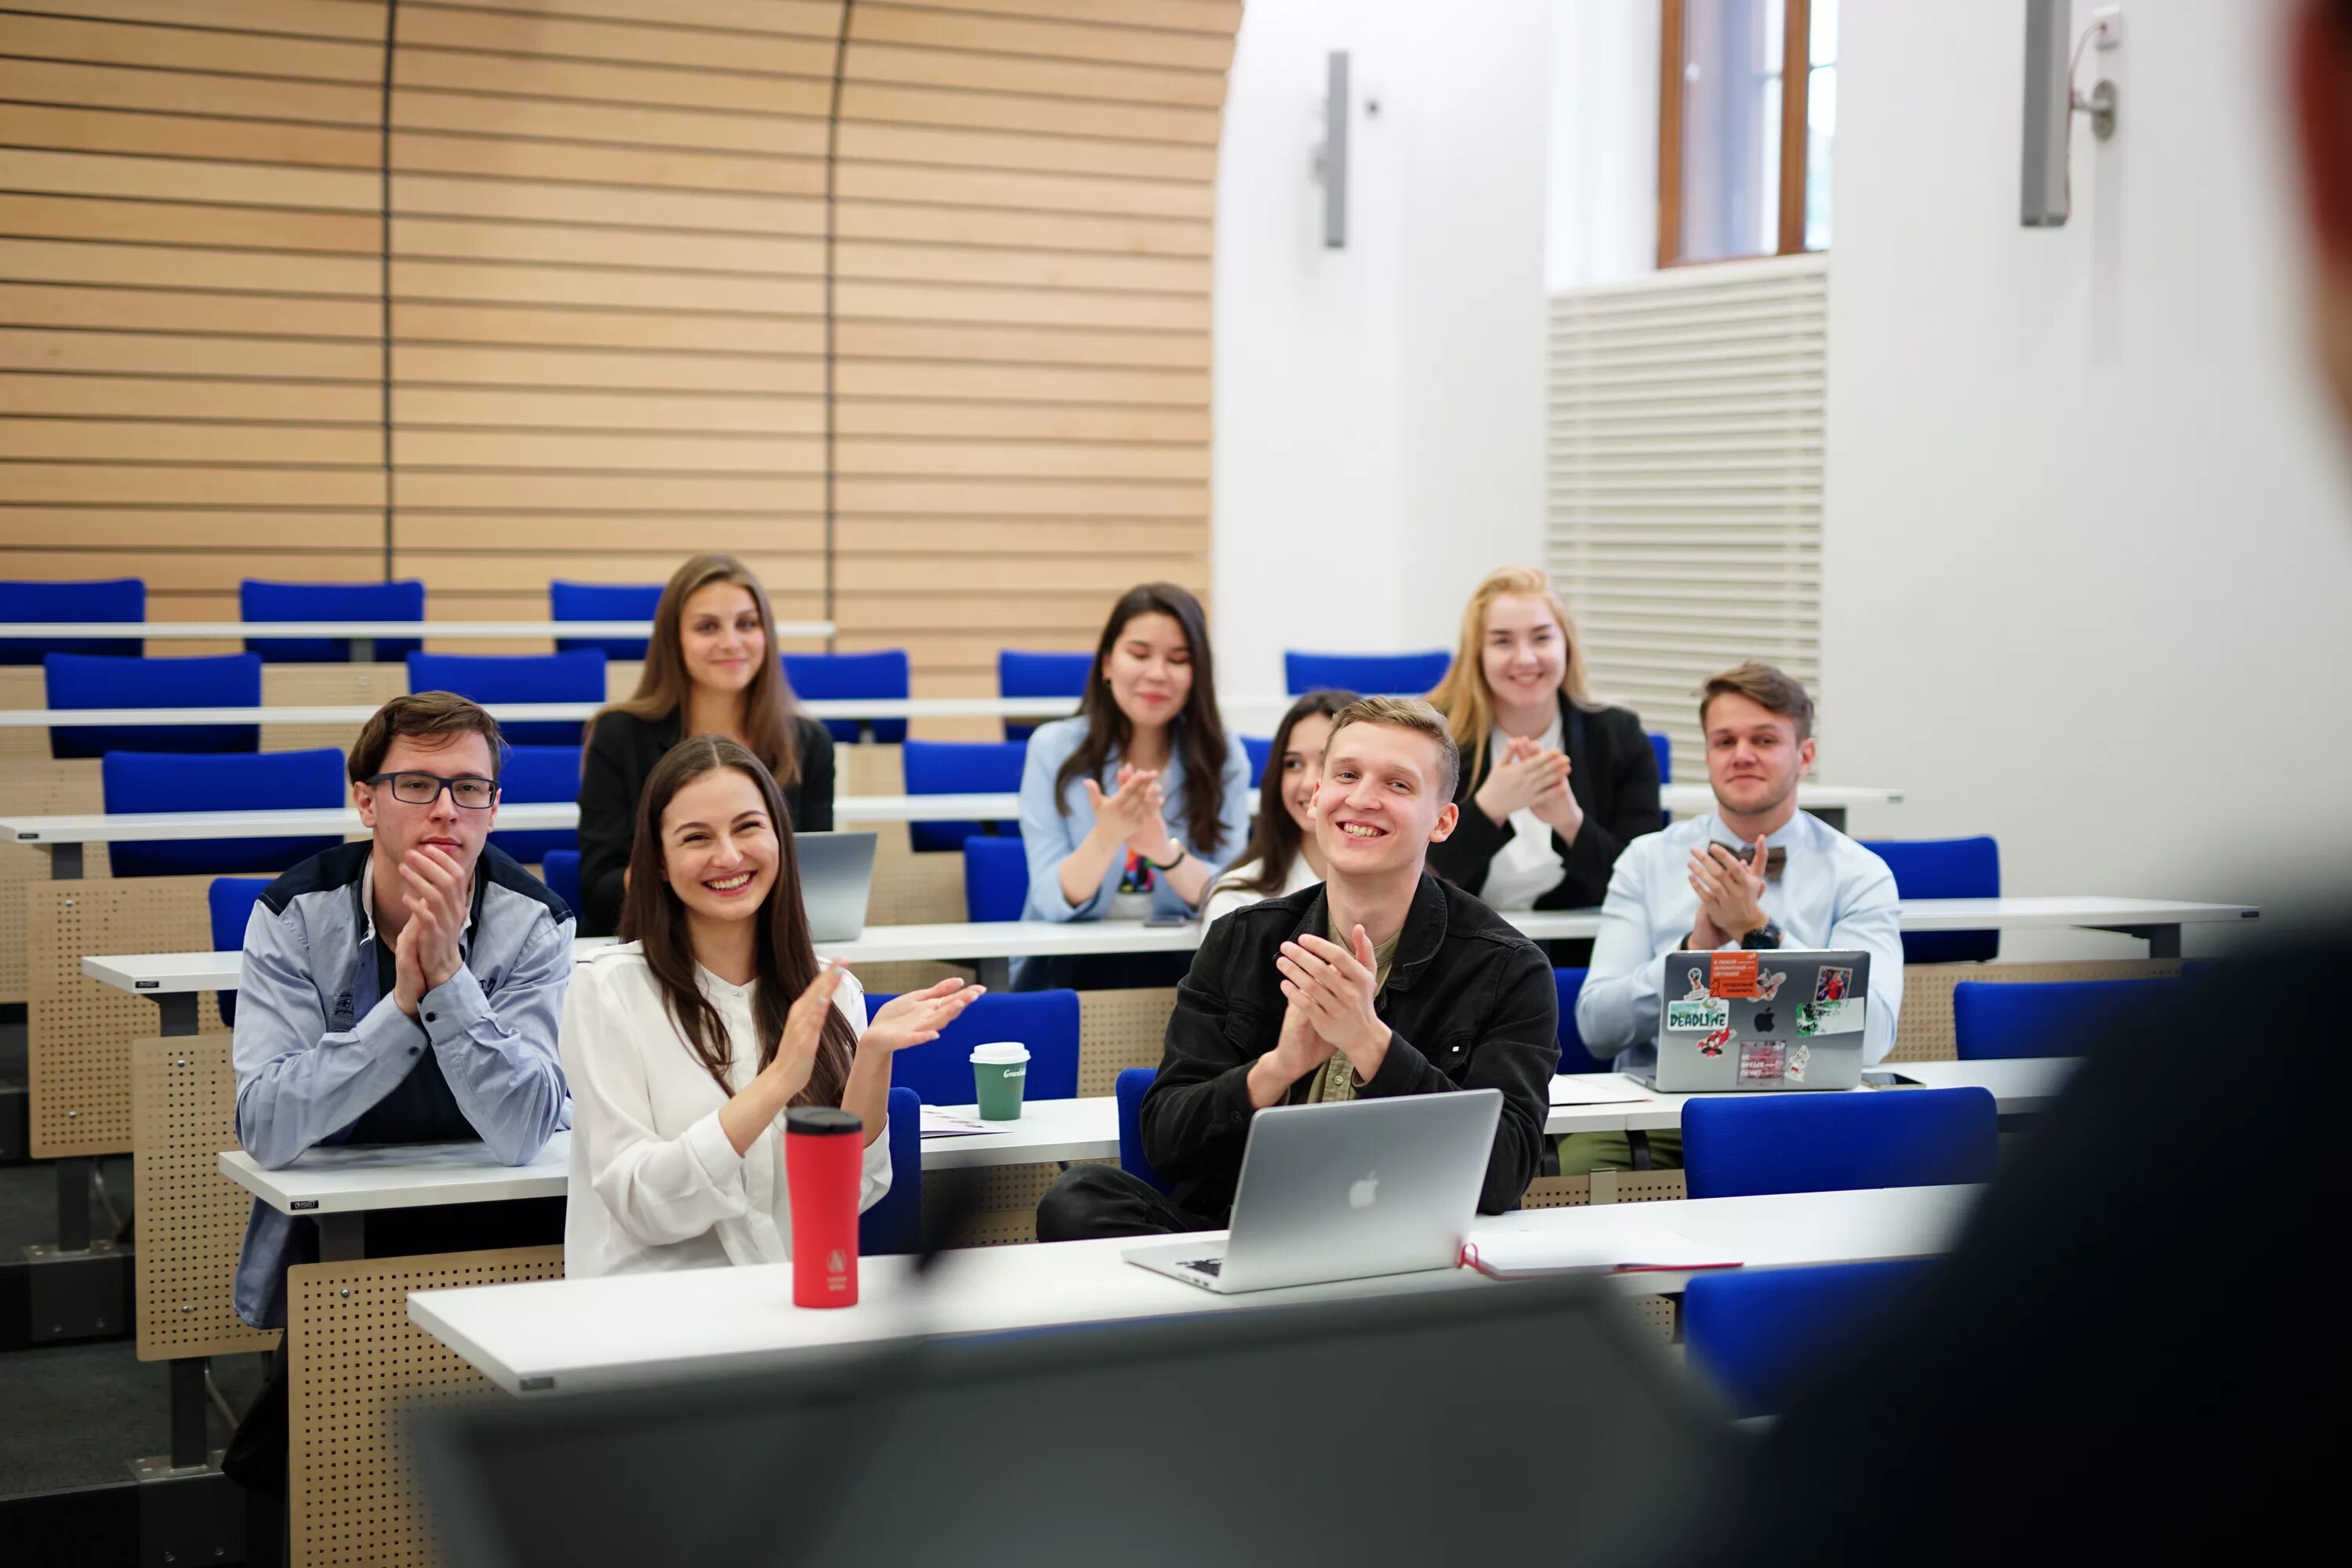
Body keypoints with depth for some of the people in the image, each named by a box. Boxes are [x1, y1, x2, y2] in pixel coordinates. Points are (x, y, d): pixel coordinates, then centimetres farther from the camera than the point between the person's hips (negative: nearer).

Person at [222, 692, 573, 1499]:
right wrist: (402, 1001, -30)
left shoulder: (536, 924, -11)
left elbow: (522, 1134, -21)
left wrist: (447, 973, -31)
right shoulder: (295, 917, -10)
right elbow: (266, 1129, -20)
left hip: (498, 1231, 0)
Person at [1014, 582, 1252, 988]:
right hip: (1068, 963, -1)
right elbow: (1053, 903, -8)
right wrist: (1105, 838, -29)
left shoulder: (1223, 760, 2)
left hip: (1176, 967, 1)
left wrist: (1164, 850, -27)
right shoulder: (1054, 747, -1)